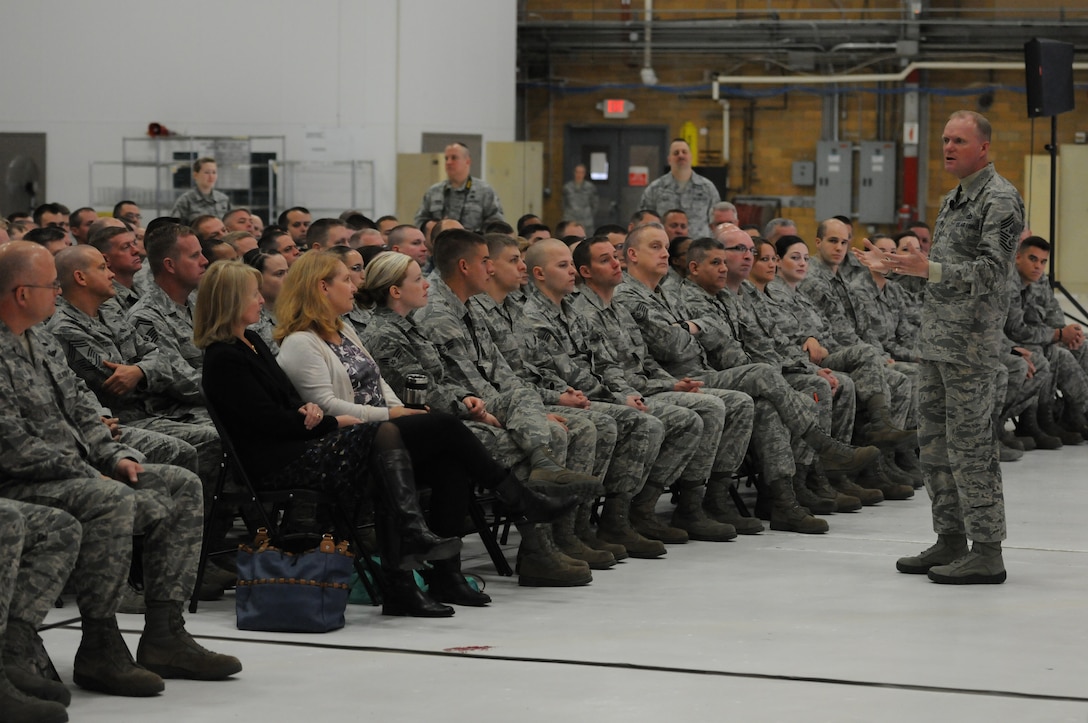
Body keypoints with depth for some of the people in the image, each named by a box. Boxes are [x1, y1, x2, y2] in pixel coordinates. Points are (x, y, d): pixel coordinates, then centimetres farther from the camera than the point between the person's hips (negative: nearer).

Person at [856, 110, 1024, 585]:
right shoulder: (954, 199, 19)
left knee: (970, 445, -8)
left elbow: (991, 271, -20)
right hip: (936, 341, 10)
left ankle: (987, 552, -4)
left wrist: (929, 270, -29)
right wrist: (894, 266, 19)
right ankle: (951, 540, 21)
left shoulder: (999, 200, -11)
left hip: (971, 345, -10)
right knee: (935, 441, 12)